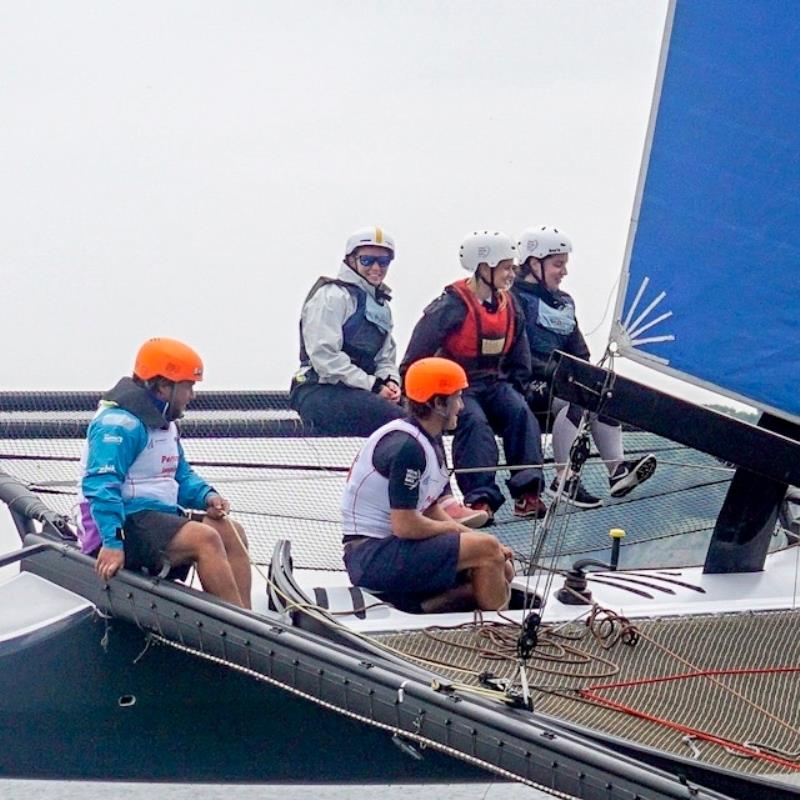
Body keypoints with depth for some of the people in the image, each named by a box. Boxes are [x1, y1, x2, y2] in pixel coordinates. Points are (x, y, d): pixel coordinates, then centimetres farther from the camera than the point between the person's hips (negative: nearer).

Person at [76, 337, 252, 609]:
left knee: (231, 532, -1)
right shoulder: (120, 423, -16)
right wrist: (112, 542, -34)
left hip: (160, 518, 11)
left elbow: (181, 475, 25)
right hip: (125, 523, -11)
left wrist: (206, 496, 3)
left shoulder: (164, 423, 19)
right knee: (205, 537, -26)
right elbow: (101, 484, -25)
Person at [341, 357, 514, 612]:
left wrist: (468, 535, 1)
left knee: (503, 570, 6)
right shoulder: (407, 445, -19)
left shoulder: (430, 440, 13)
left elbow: (431, 510, 15)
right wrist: (452, 529, -6)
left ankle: (418, 605, -6)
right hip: (372, 554, -10)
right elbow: (405, 525, -23)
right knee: (487, 551, -18)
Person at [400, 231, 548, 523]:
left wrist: (517, 386, 9)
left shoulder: (508, 305, 9)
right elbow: (417, 355, -10)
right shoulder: (451, 306, -13)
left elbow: (519, 354, 21)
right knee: (474, 421, -34)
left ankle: (527, 492, -30)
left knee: (520, 412, -24)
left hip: (494, 383, 5)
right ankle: (480, 497, -38)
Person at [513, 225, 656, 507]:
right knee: (578, 399, -31)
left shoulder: (564, 302, 21)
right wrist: (554, 370, -21)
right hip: (527, 385, -8)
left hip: (561, 379, 8)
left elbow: (580, 352, 18)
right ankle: (564, 477, -29)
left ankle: (617, 469, -25)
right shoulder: (515, 299, -6)